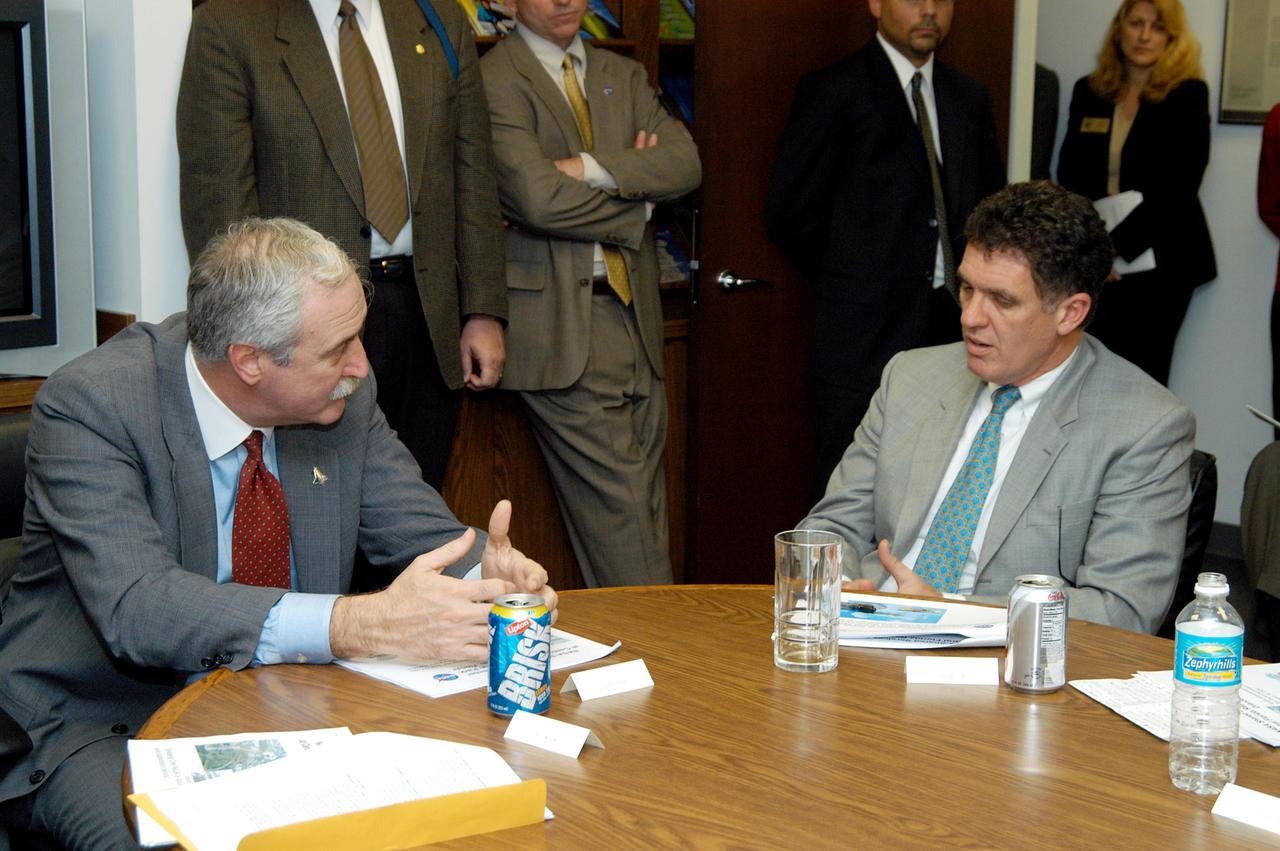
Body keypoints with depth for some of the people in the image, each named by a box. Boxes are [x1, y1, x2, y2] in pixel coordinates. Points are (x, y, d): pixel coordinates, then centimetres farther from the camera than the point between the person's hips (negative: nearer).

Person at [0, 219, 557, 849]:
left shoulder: (345, 394, -2)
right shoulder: (88, 405, -19)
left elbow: (423, 533, 6)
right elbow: (137, 607, -31)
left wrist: (484, 569, -20)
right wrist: (362, 623, -40)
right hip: (104, 725, -4)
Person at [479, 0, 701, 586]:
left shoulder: (624, 76, 18)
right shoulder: (494, 80, -4)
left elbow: (686, 163, 2)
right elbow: (538, 199, -17)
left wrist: (593, 169, -12)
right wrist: (635, 198, -3)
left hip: (635, 312, 7)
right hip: (564, 324, -7)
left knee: (647, 501, 7)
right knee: (616, 502, -8)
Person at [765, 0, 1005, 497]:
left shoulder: (970, 98, 14)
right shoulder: (832, 91, -3)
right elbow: (789, 214, -5)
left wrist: (969, 286, 7)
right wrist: (848, 280, 1)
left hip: (949, 329, 5)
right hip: (864, 334, -5)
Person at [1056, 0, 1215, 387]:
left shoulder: (1188, 94, -1)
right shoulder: (1089, 92, 12)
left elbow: (1180, 185, -8)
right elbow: (1069, 174, 11)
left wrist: (1123, 244, -17)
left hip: (1158, 259, -3)